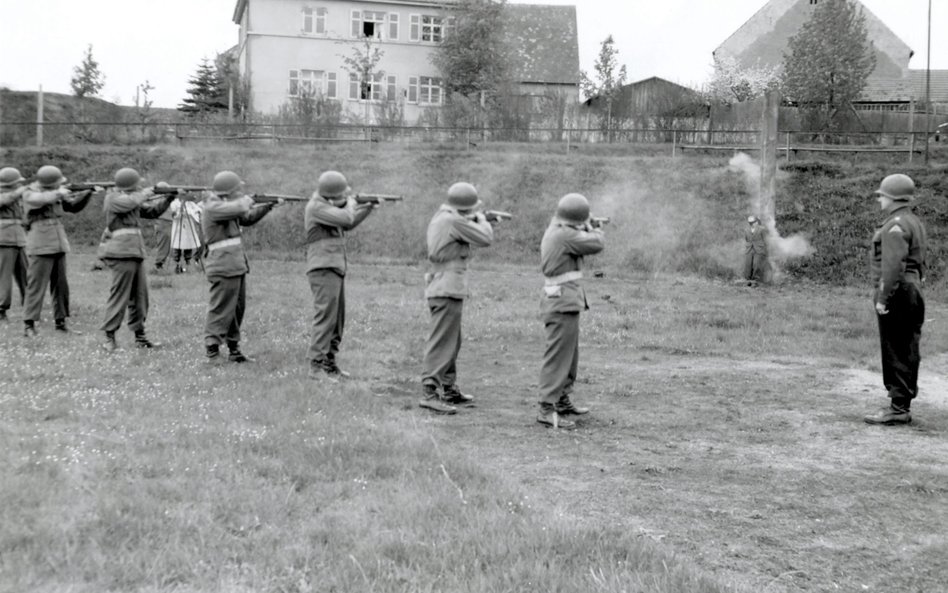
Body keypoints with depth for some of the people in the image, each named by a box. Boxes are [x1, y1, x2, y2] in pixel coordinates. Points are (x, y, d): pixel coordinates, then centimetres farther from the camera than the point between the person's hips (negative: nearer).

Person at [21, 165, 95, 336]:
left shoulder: (55, 193, 11)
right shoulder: (30, 194, -7)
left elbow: (74, 205, 8)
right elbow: (43, 199, -28)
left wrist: (86, 193, -6)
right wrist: (60, 193, -30)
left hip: (58, 244, 7)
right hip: (41, 246, -7)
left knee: (61, 285, 9)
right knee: (36, 285, -7)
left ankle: (60, 322, 17)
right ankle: (29, 325, -4)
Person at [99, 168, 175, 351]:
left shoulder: (132, 200, 19)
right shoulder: (114, 198, -6)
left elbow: (152, 211, 21)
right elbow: (131, 202, -24)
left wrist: (167, 198, 8)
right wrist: (144, 194, -7)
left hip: (135, 253, 9)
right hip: (122, 253, -9)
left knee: (140, 296, 10)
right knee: (119, 296, -9)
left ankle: (140, 336, 17)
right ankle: (109, 338, -6)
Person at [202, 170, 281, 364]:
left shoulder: (226, 205, 16)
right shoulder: (213, 207, -14)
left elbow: (248, 218, 26)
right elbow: (240, 209, -27)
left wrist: (268, 206, 18)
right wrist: (246, 200, -5)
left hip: (237, 266, 10)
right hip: (223, 266, -10)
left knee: (237, 309, 12)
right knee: (221, 309, -8)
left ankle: (234, 349, 19)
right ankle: (212, 350, -4)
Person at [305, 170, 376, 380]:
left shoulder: (328, 205, 15)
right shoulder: (317, 207, -14)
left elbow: (349, 225, 23)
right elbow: (346, 218, -24)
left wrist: (367, 208, 12)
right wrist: (350, 203, -3)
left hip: (335, 268, 10)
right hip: (324, 269, -10)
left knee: (338, 320, 12)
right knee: (326, 316, -13)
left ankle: (329, 362, 19)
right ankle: (316, 366, -12)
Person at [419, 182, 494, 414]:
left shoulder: (439, 218, 13)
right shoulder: (453, 221, -16)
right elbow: (485, 239, -13)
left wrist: (475, 221, 13)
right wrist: (482, 220, 5)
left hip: (439, 288, 10)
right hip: (448, 290, -10)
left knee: (452, 343, 17)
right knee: (442, 343, -11)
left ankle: (448, 390, 24)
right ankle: (430, 393, -13)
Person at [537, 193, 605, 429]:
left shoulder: (553, 230, 13)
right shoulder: (565, 235, -17)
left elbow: (578, 247, 24)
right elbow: (596, 244, -13)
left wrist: (587, 229, 13)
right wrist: (592, 228, 6)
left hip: (563, 303, 10)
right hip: (563, 304, -10)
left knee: (570, 356, 19)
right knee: (558, 357, -10)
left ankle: (562, 401, 29)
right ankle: (547, 409, -11)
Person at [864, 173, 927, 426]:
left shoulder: (896, 225, -16)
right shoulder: (914, 222, 17)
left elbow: (894, 265, -23)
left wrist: (882, 297, -22)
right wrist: (916, 284, 22)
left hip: (897, 292, -10)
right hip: (913, 290, 10)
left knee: (896, 351, -6)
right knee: (907, 351, 13)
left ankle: (898, 408, -3)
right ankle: (902, 403, 20)